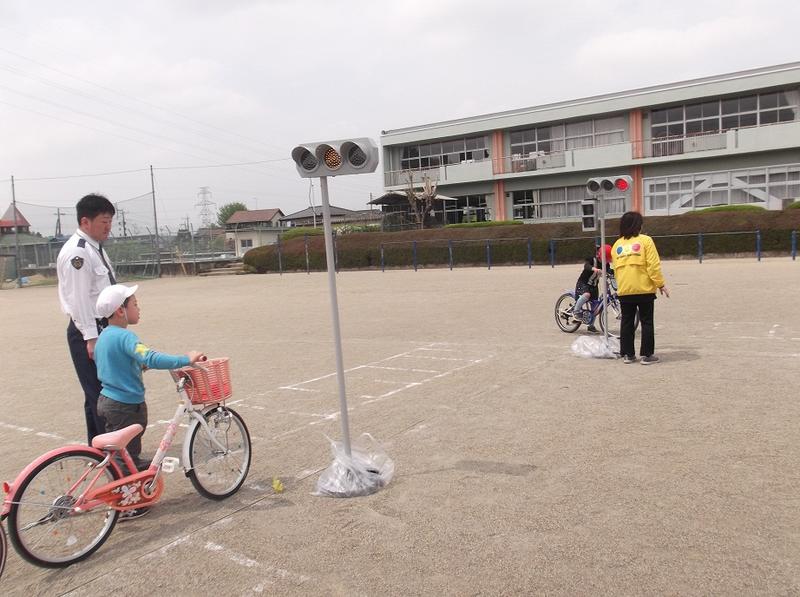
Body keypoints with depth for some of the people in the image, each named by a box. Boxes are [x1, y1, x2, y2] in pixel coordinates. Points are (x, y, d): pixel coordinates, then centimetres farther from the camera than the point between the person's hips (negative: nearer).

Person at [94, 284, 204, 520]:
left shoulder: (103, 336, 9)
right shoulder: (124, 336, -23)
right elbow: (150, 358, -38)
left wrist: (137, 365, 20)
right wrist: (185, 359, -38)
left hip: (108, 400, 10)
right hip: (126, 405, -10)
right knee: (127, 457, 2)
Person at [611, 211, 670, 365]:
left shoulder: (617, 244, 8)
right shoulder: (645, 240, -5)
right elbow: (653, 265, -11)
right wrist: (661, 284, -5)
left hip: (624, 290, 4)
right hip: (644, 289, -4)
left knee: (627, 322, 10)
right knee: (647, 322, 4)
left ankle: (628, 354, 13)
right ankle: (647, 355, 6)